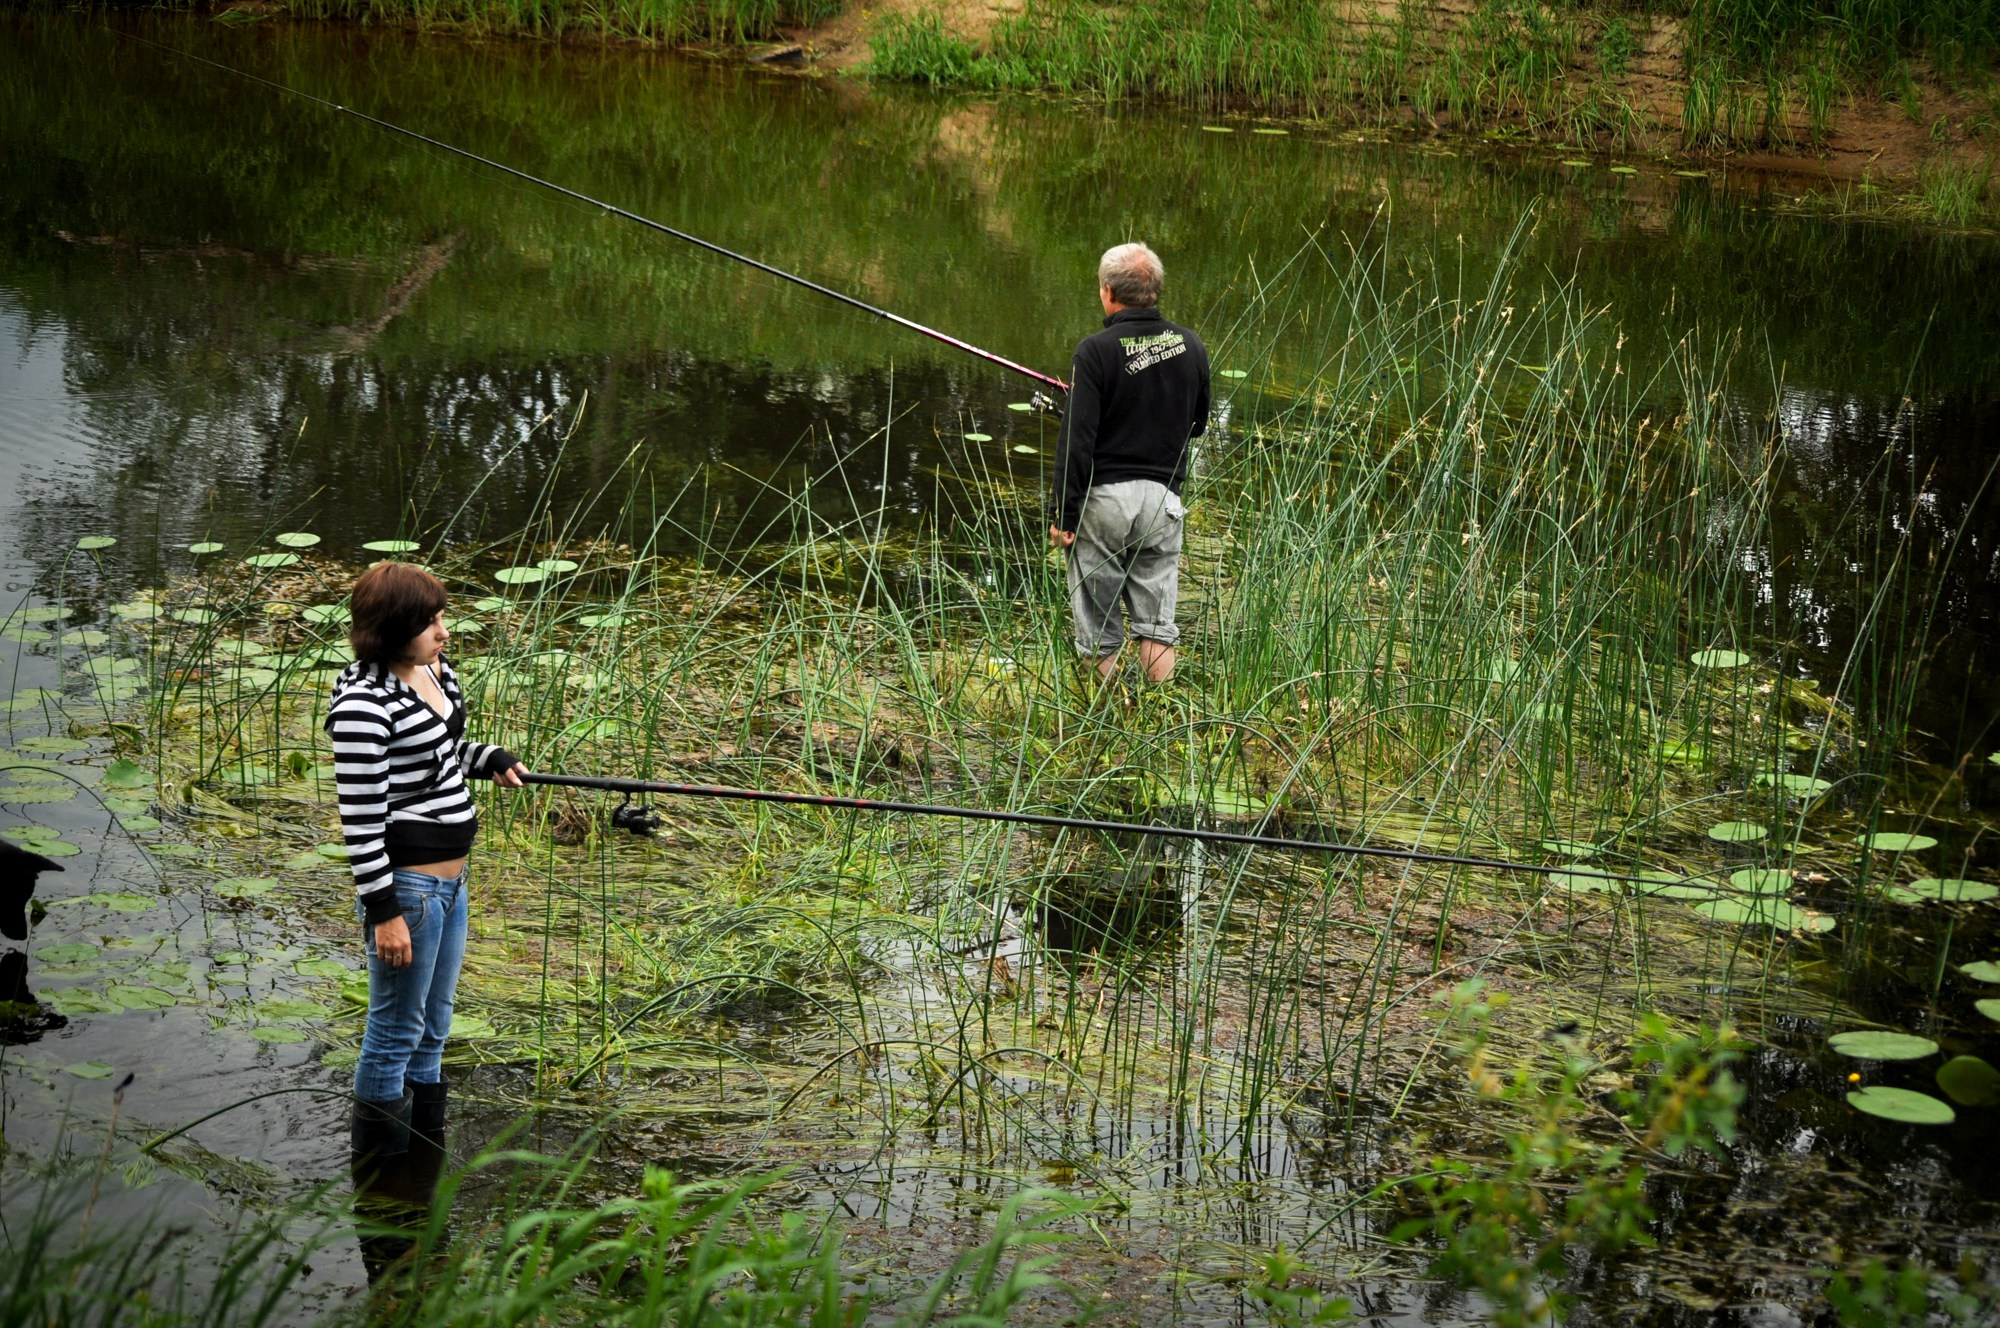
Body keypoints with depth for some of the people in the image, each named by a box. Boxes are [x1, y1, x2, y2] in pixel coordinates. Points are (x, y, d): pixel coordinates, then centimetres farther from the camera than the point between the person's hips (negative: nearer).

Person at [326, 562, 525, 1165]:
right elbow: (360, 818, -21)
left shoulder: (435, 673, 5)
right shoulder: (365, 704, -23)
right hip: (405, 884, -9)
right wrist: (384, 911, -20)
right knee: (396, 1032, 4)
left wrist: (492, 758, 9)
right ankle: (378, 1165, 18)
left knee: (433, 1028, 21)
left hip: (450, 879, 9)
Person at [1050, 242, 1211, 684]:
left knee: (1098, 633, 5)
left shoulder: (1096, 351, -11)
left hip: (1104, 497, -4)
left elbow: (1077, 440, -13)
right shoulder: (1191, 347, 3)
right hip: (1163, 498, 4)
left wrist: (1065, 514, -8)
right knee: (1157, 626, 8)